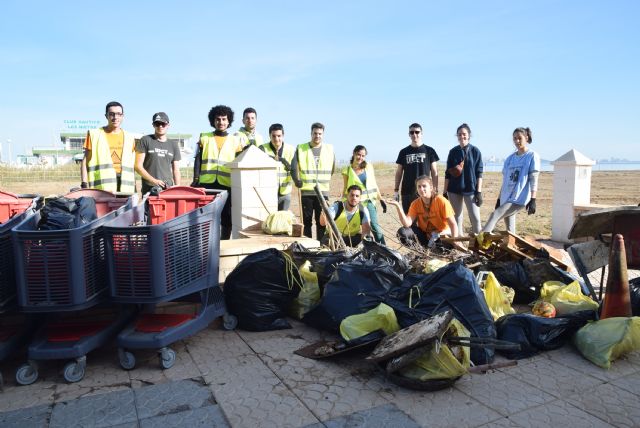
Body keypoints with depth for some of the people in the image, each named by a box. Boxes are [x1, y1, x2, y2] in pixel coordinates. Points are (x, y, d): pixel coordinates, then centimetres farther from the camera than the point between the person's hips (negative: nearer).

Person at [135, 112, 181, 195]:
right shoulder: (145, 140, 6)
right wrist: (153, 180, -11)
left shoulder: (173, 145, 16)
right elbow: (138, 166, 0)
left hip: (169, 189, 3)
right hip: (149, 189, -3)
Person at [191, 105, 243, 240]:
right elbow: (198, 160, 7)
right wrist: (195, 180, -3)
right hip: (206, 184, 0)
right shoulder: (204, 138, 12)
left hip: (227, 185, 0)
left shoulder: (235, 141, 11)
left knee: (226, 219, 4)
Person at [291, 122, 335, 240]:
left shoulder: (329, 149, 8)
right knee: (307, 221, 5)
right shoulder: (300, 149, 4)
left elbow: (332, 169, 14)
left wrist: (324, 181, 10)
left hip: (323, 191, 1)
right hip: (306, 191, -1)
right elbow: (294, 167, -3)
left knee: (321, 221, 3)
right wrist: (297, 180, -19)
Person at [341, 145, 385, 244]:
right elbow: (346, 188, 6)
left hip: (369, 201, 1)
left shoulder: (369, 166, 8)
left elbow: (374, 184, 12)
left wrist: (380, 199, 9)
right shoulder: (347, 170, 2)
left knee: (374, 225, -8)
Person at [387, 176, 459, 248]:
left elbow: (453, 224, -18)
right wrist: (398, 206, -29)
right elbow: (407, 224, -20)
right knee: (402, 232, -19)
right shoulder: (415, 204, -6)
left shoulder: (441, 201, -17)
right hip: (425, 235, 4)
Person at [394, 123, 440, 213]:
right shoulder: (404, 152, 8)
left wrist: (435, 190, -3)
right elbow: (399, 172, 11)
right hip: (407, 192, 2)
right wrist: (396, 190, 5)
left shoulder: (429, 151, 4)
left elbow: (434, 172, 4)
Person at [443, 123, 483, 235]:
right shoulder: (453, 152, 5)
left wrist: (479, 191, -7)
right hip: (454, 190, 2)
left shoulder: (475, 151, 0)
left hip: (471, 189, -2)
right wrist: (444, 192, 5)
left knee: (475, 218, -8)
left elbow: (479, 172, -1)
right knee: (457, 218, 8)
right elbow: (448, 173, 8)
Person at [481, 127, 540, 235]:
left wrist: (533, 200, -13)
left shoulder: (532, 156, 0)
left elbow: (533, 180, -6)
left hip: (519, 198, -6)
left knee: (495, 215, -24)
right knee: (509, 230, 7)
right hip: (506, 198, 6)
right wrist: (499, 199, 15)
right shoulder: (510, 158, 16)